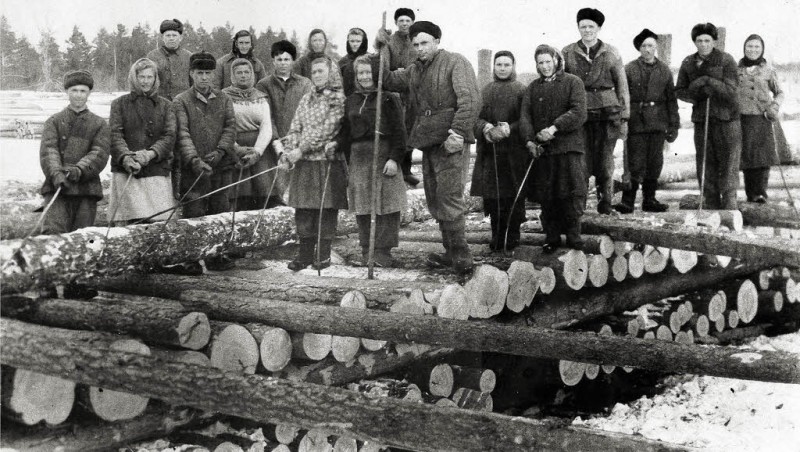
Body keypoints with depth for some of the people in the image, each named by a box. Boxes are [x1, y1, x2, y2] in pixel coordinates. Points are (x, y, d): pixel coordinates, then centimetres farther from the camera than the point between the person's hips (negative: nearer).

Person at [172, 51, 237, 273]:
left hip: (221, 165, 3)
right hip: (194, 168, -3)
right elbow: (182, 134, -6)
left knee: (219, 211, 7)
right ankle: (191, 259, 1)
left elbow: (230, 128, 5)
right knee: (194, 214, -5)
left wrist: (220, 151, -12)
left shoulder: (224, 100, 14)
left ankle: (216, 256, 17)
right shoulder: (181, 101, 4)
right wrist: (194, 159, -19)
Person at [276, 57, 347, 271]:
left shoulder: (339, 99, -4)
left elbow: (326, 129, -12)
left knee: (327, 207, 1)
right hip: (303, 163, 5)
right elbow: (295, 128, 12)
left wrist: (301, 149, -15)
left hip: (328, 160, -5)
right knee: (303, 208, 5)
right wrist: (286, 150, -5)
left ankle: (324, 253, 10)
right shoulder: (306, 99, 15)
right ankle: (305, 253, 13)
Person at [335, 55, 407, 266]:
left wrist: (394, 158, -14)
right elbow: (346, 131, 18)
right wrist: (336, 145, -1)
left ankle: (383, 250, 3)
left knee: (386, 203, -4)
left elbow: (398, 131, -6)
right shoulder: (351, 101, 15)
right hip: (358, 157, 5)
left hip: (383, 155, -5)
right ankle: (366, 248, 15)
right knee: (362, 206, 6)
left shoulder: (388, 99, -2)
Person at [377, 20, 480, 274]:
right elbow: (388, 81, 18)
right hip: (428, 142, 8)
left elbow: (469, 99, -13)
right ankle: (451, 253, 19)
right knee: (435, 199, 10)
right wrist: (381, 50, 9)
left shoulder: (455, 63, -2)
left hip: (450, 141, -8)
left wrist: (459, 132, -22)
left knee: (449, 196, -13)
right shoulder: (414, 71, 20)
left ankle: (461, 256, -9)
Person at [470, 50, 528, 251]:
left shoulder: (521, 90, 5)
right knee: (492, 195, 1)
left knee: (513, 195, -2)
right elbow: (476, 116, 8)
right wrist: (485, 127, -13)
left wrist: (510, 128, -19)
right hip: (490, 151, 3)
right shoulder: (486, 90, 15)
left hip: (514, 151, -3)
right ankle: (497, 235, 8)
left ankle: (513, 235, 6)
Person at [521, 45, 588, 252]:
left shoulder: (573, 82, 5)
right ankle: (551, 237, 12)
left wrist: (554, 128, -19)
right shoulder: (533, 87, 16)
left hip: (569, 146, -3)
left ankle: (573, 235, 7)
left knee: (572, 193, -5)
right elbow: (525, 116, 6)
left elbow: (579, 113, -8)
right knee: (546, 196, 3)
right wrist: (529, 140, -11)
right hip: (541, 149, 3)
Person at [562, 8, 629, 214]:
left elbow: (622, 87, 8)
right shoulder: (568, 53, 7)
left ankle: (605, 201, 16)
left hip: (606, 112, 0)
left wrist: (624, 117, 4)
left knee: (606, 160, 3)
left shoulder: (611, 53, 6)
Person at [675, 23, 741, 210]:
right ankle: (711, 207, 11)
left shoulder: (726, 60, -4)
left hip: (727, 118, -4)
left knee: (728, 164, -6)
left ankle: (729, 206, -2)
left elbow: (730, 89, -12)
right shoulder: (688, 63, 9)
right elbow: (679, 91, 9)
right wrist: (695, 95, -9)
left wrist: (708, 81, -21)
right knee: (705, 165, 4)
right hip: (701, 119, 4)